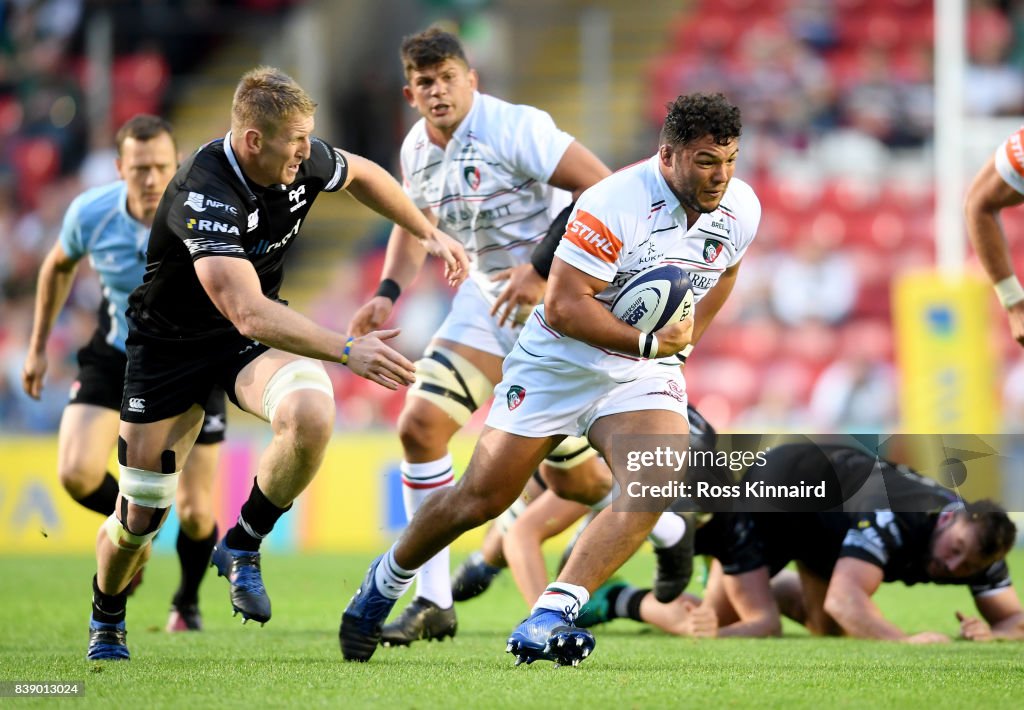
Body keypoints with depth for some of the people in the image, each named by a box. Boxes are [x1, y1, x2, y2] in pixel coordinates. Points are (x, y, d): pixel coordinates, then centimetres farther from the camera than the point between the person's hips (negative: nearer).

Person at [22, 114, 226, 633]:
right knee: (77, 474, -20)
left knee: (195, 514, -1)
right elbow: (59, 265, 5)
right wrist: (38, 346, 9)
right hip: (115, 353, 2)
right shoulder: (90, 213, -18)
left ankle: (187, 603, 33)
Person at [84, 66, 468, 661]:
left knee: (312, 415, -30)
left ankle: (243, 545, -5)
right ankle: (106, 620, 35)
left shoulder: (304, 161, -15)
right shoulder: (206, 193, -35)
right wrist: (347, 350, -50)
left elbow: (360, 173, 13)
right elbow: (249, 313, -44)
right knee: (139, 518, 0)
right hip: (171, 344, -4)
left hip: (255, 336, 4)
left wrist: (429, 233, 13)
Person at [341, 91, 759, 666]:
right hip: (558, 361, -4)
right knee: (483, 497, 1)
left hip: (645, 376, 4)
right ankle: (388, 579, 29)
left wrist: (684, 340, 12)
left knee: (659, 481, -24)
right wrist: (647, 342, -30)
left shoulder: (741, 209, -5)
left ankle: (550, 617, -27)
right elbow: (563, 305, -25)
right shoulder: (614, 202, -25)